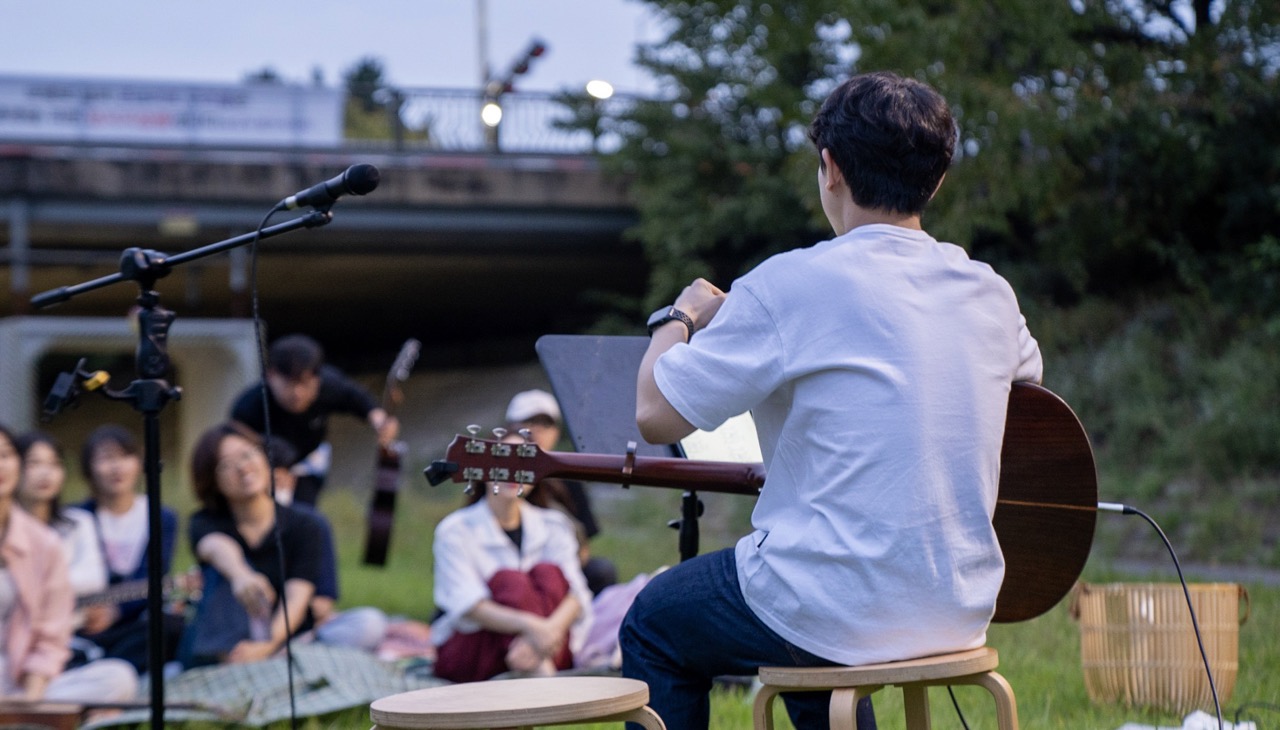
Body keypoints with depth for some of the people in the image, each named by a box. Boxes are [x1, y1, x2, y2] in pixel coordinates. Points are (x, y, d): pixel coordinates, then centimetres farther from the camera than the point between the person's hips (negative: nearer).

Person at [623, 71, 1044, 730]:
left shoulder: (791, 285, -15)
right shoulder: (991, 294, 3)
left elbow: (656, 415, -11)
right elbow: (1026, 373, 28)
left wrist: (679, 316, 9)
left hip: (837, 612, -6)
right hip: (960, 614, 6)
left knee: (652, 625, 21)